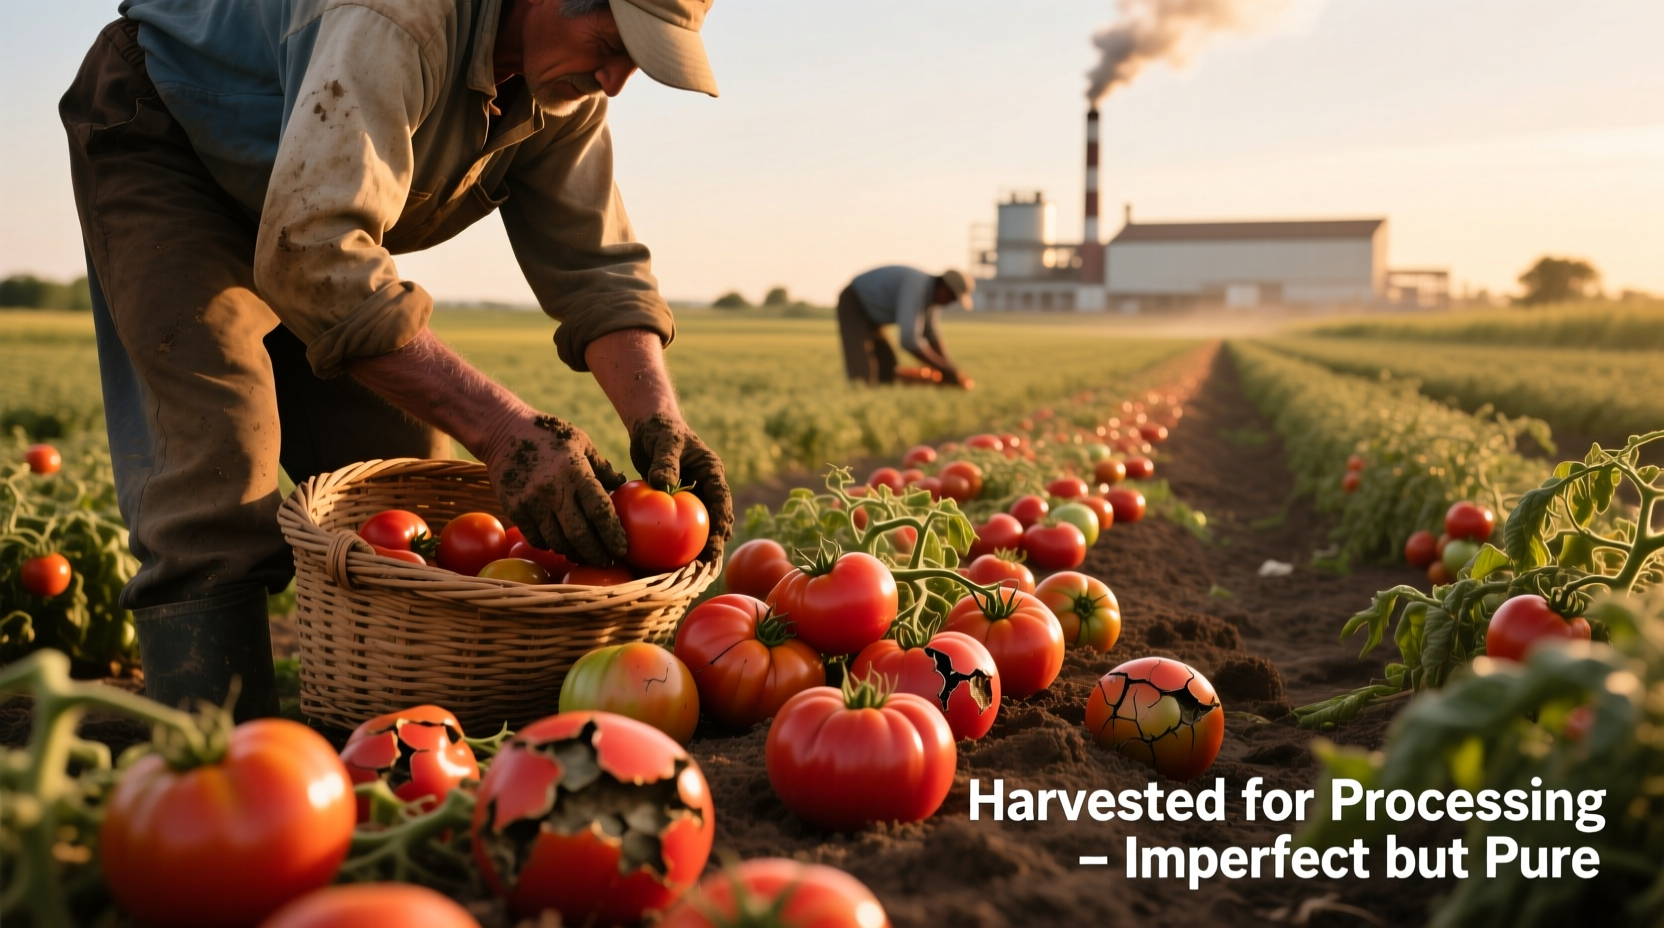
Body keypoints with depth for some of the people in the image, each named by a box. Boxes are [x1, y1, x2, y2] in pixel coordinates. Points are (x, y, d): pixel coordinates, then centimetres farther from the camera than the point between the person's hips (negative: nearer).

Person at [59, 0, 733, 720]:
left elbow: (597, 269, -12)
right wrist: (503, 431, -53)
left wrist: (657, 420, -30)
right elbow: (314, 259, -47)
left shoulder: (568, 94, -13)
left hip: (310, 207, 7)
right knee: (220, 457, -23)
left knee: (402, 456, -1)